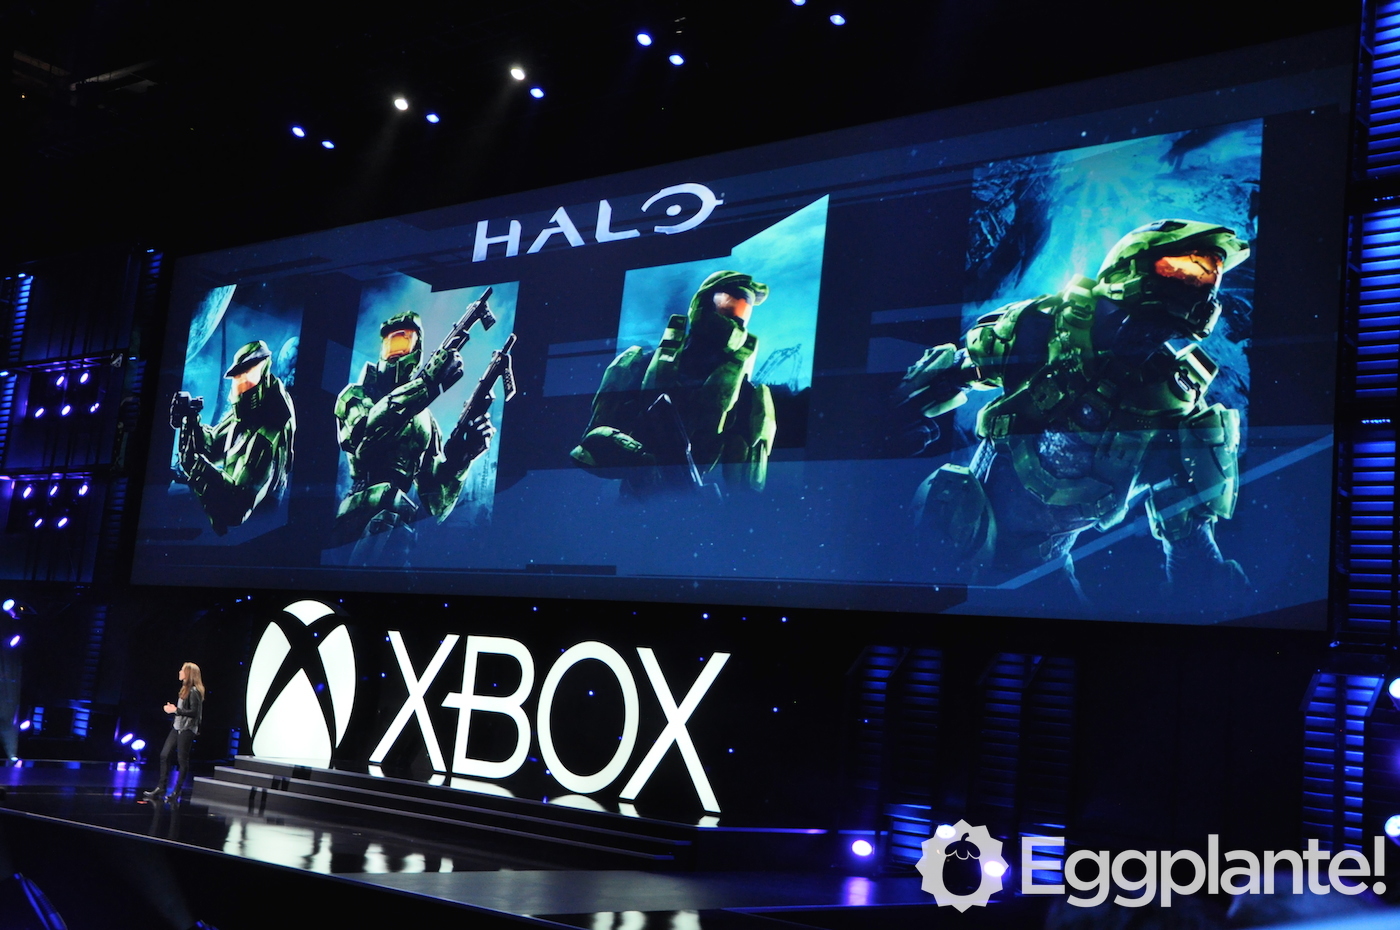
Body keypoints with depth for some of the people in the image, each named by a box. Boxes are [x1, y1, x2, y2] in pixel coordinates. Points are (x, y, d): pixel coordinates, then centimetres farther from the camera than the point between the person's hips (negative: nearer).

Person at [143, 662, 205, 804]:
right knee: (164, 755, 8)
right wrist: (173, 708, 5)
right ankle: (160, 788, 14)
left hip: (187, 730, -10)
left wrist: (176, 710, -20)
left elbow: (194, 712, -21)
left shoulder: (194, 691, -16)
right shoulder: (185, 689, 13)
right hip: (177, 727, 10)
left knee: (182, 760, 0)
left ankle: (176, 793, 8)